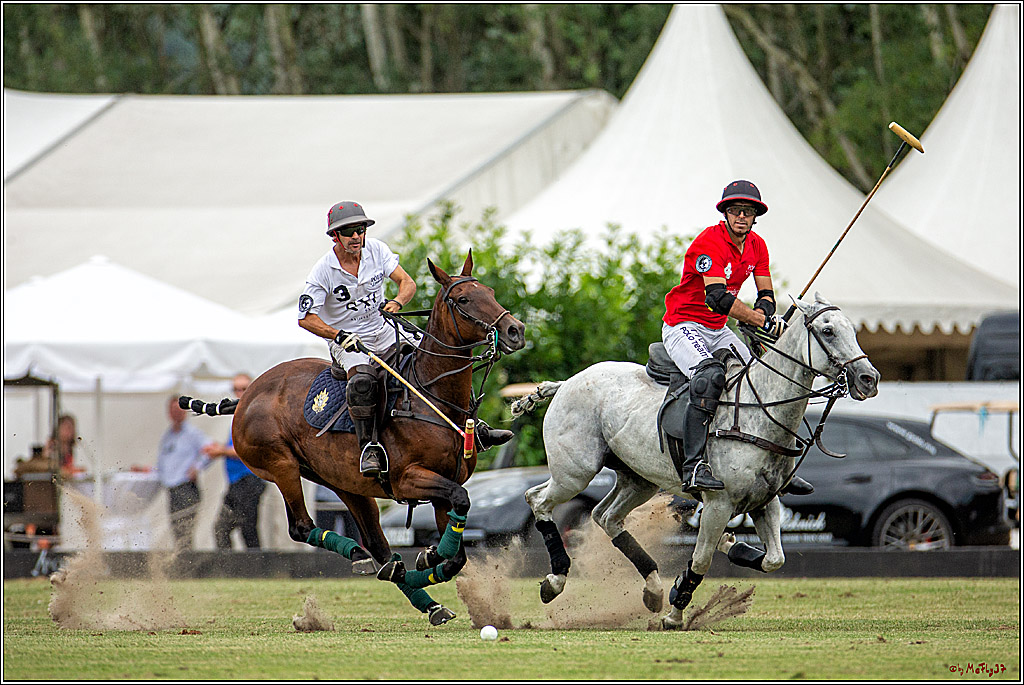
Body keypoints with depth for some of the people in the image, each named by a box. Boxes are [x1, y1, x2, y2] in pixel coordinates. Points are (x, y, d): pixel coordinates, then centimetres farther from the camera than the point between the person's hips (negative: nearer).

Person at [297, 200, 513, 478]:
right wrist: (338, 335, -33)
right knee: (363, 381, -37)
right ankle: (368, 446, -31)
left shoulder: (376, 250, -4)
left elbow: (408, 283, -6)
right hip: (348, 344, -5)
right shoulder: (323, 271, -15)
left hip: (384, 332, 5)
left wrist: (397, 302, -29)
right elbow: (306, 318, -17)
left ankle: (474, 427, 1)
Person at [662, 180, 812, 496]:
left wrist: (761, 313, -18)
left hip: (718, 331, 9)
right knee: (709, 376, -34)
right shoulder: (710, 242, -21)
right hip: (683, 326, -9)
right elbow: (717, 298, -32)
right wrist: (764, 322, -36)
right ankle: (693, 467, -41)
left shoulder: (756, 246, 6)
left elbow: (766, 295, 7)